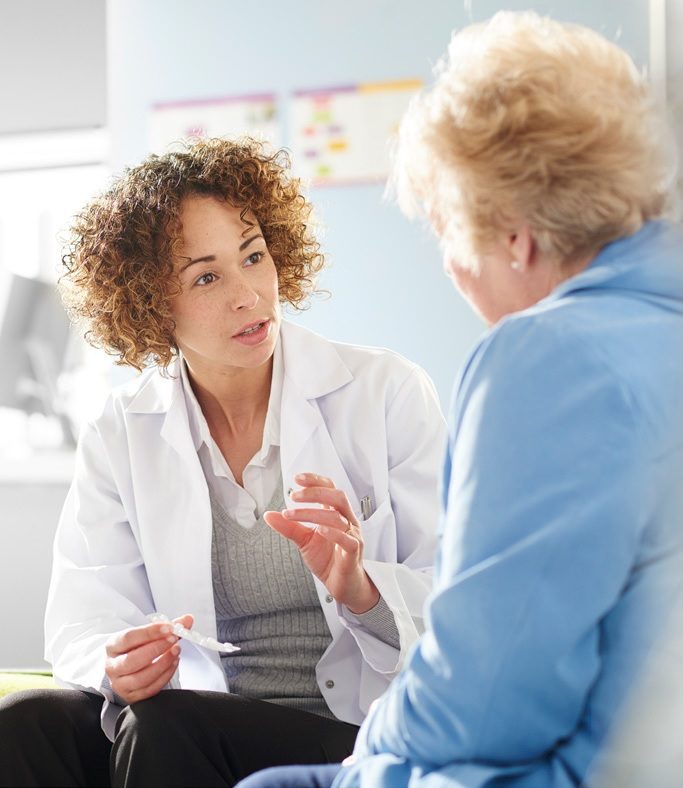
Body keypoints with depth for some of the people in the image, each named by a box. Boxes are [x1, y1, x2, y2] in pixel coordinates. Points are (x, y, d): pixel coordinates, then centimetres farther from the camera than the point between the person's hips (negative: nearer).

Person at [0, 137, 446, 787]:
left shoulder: (388, 393, -2)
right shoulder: (119, 437, 6)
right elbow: (83, 625, 0)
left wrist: (360, 590, -25)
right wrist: (122, 668, -24)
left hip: (370, 733, -3)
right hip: (212, 721, 3)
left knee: (164, 728, -30)